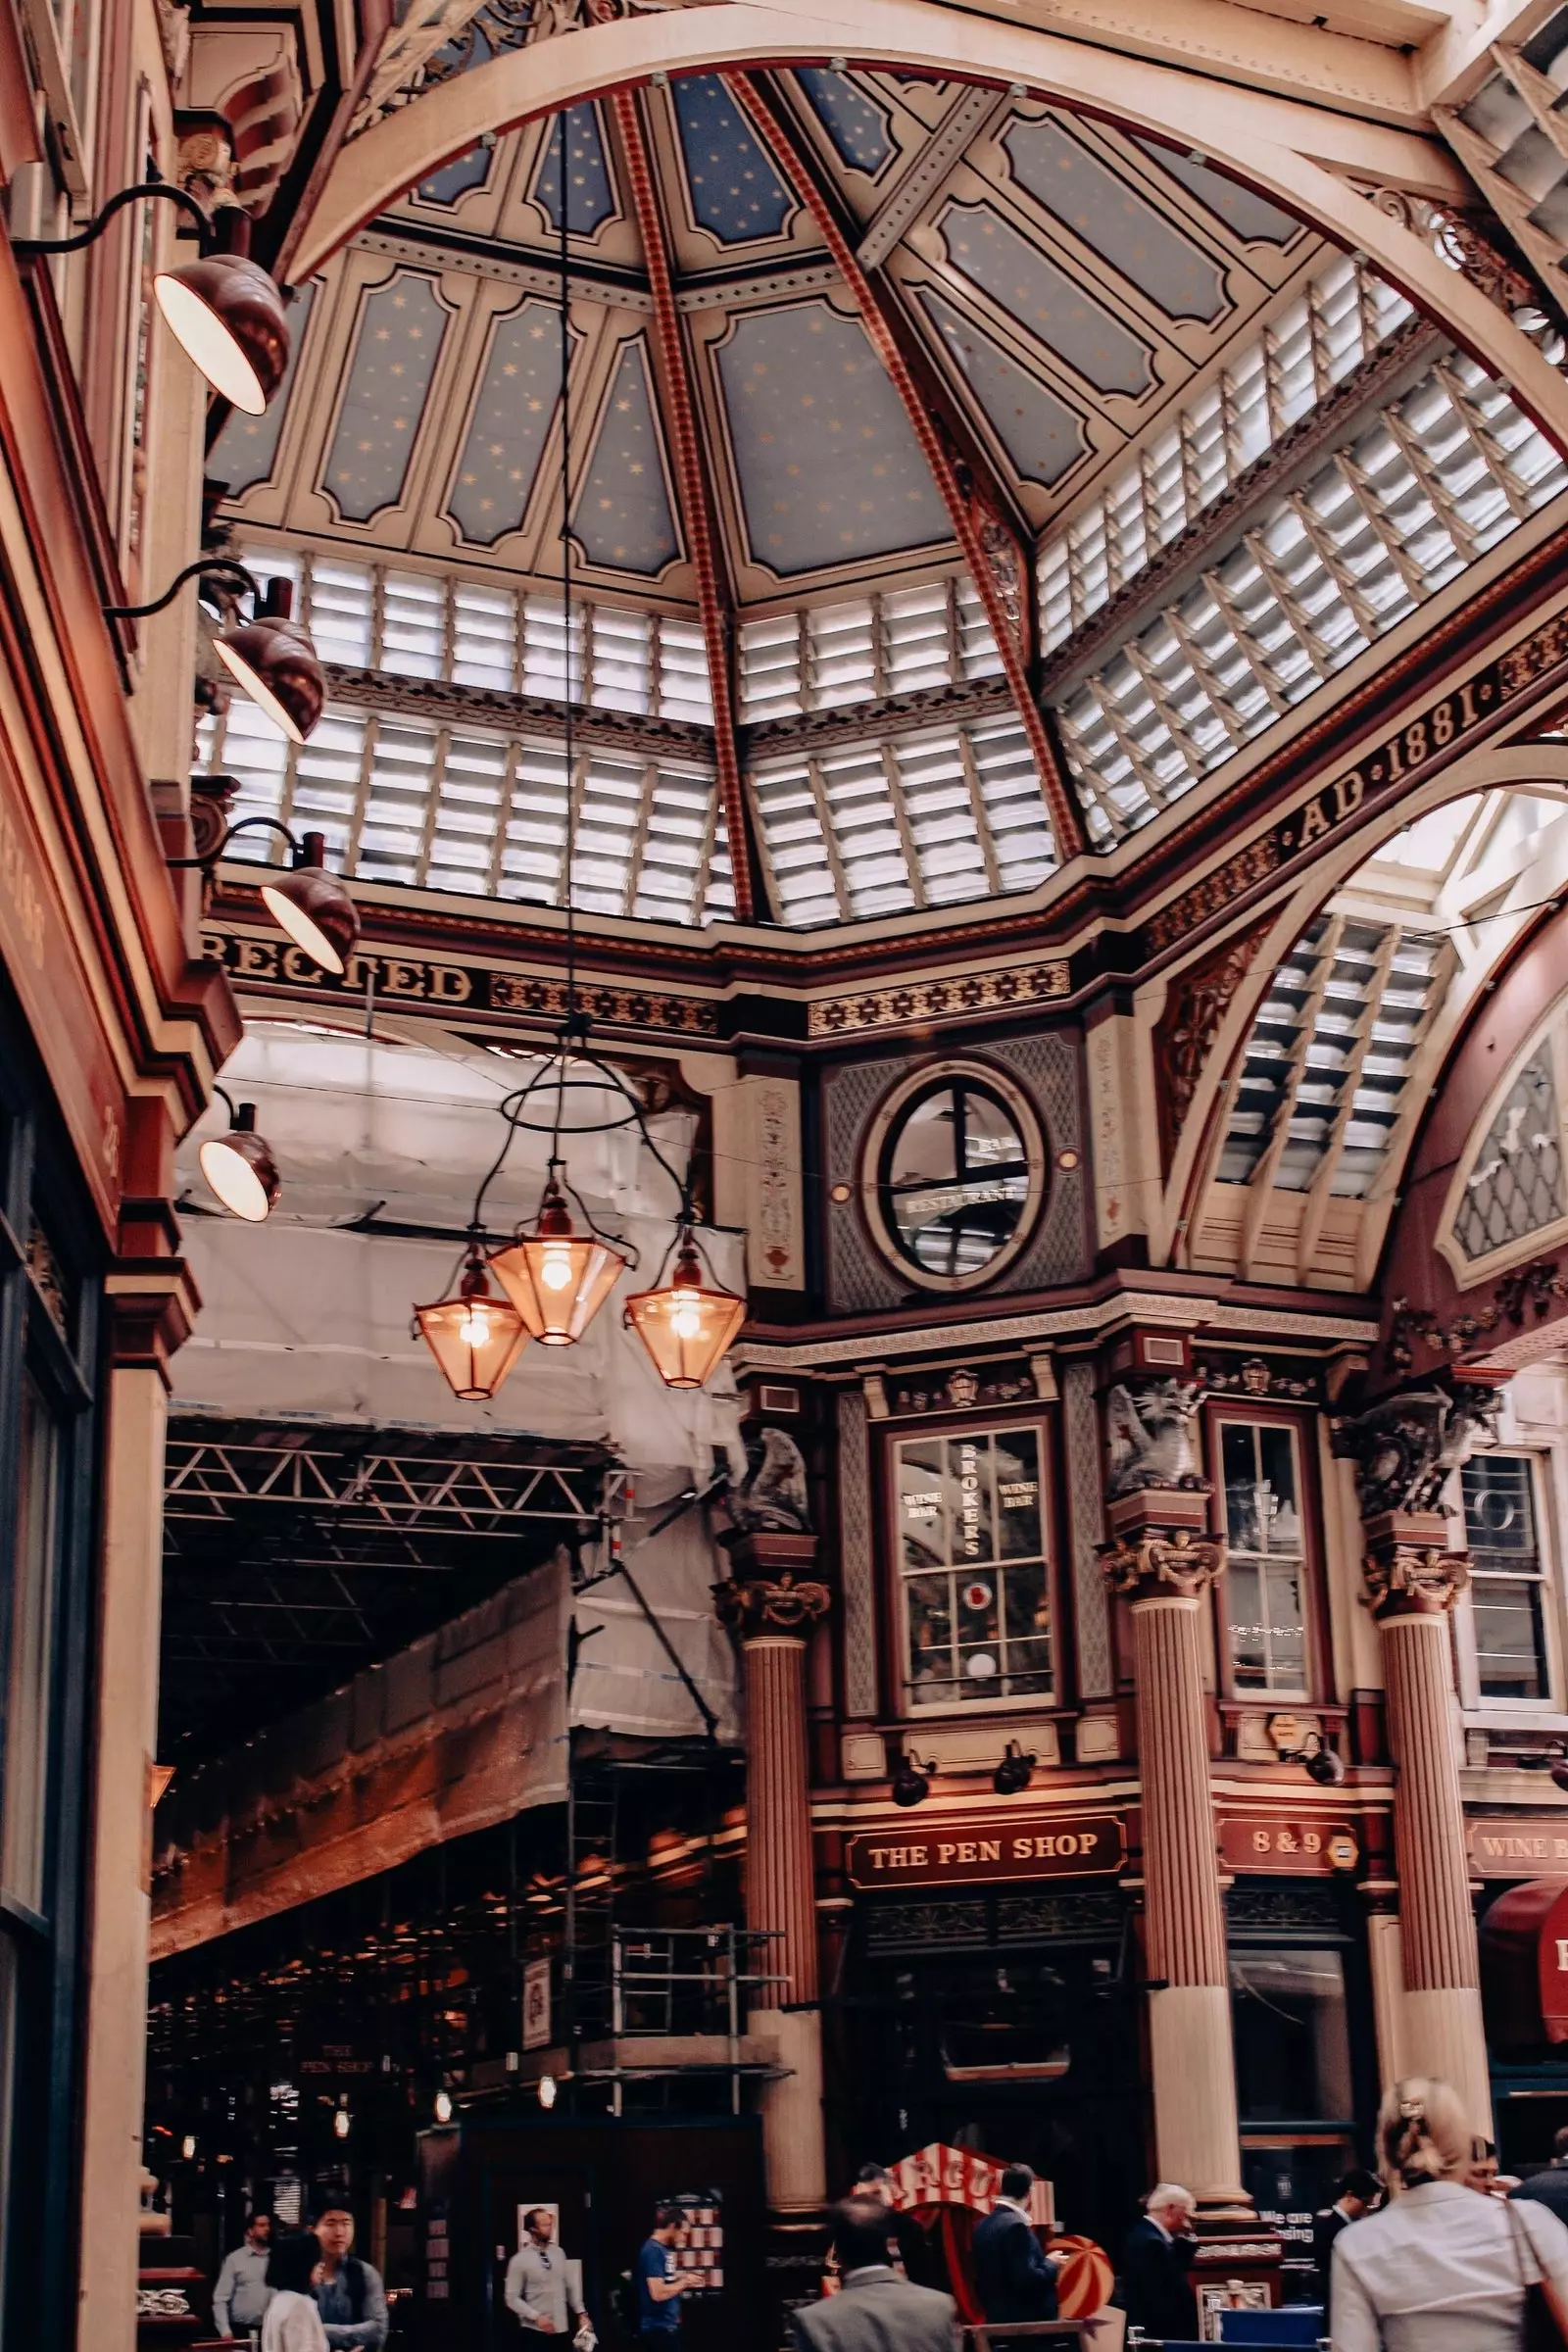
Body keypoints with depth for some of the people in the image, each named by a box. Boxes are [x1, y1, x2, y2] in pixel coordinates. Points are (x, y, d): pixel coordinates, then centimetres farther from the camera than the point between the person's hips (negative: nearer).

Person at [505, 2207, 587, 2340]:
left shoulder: (558, 2253, 7)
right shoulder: (520, 2260, -9)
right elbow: (512, 2298, -10)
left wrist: (580, 2314, 7)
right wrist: (536, 2317, -20)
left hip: (561, 2329, 5)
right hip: (535, 2331, -5)